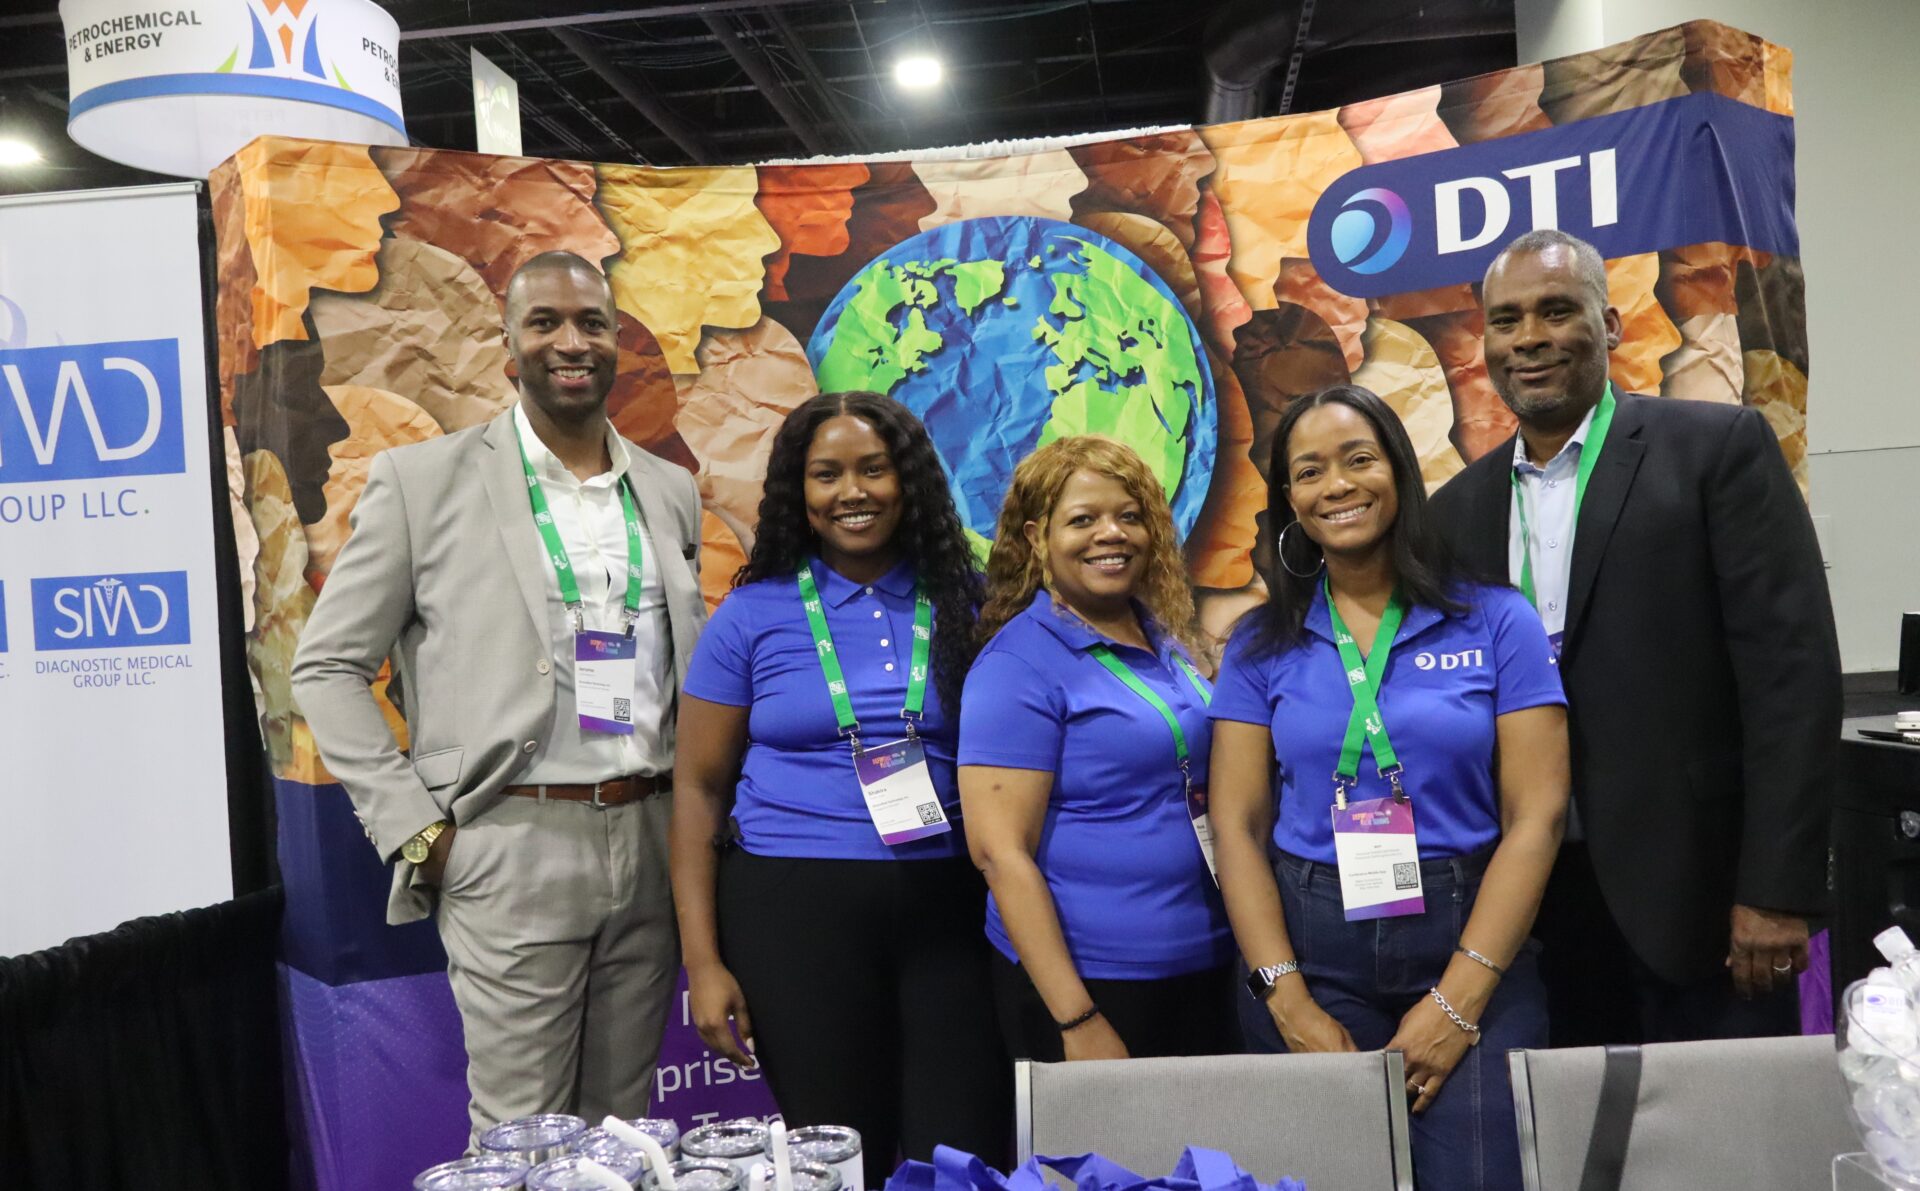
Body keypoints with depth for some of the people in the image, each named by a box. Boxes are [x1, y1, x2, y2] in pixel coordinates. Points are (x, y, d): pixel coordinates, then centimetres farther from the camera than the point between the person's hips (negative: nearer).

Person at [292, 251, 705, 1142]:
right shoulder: (423, 481, -2)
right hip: (512, 851, -4)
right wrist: (414, 829, -8)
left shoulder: (670, 491, 10)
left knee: (624, 1133, 14)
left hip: (654, 846, 4)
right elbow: (327, 669, 0)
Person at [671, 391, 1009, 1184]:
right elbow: (699, 790, 2)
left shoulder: (964, 604, 4)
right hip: (795, 911, -1)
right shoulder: (754, 613, 1)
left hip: (948, 909, 1)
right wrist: (703, 962, -3)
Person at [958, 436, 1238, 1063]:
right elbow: (1000, 851, -18)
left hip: (1207, 967, 7)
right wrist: (1076, 1022, -19)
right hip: (1093, 983, -7)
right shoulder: (1019, 664, -14)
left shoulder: (1170, 643, 8)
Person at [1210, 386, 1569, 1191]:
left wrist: (1459, 998, -12)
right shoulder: (1261, 643, 3)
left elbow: (1536, 816, -5)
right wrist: (1288, 999, -10)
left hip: (1470, 948, -1)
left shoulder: (1497, 620, -1)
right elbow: (1238, 825, -1)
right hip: (1311, 953, 1)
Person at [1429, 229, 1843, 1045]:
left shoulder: (1717, 448, -4)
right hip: (1539, 901, 4)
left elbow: (1791, 668, -10)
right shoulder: (1461, 508, 8)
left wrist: (1777, 889, -14)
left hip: (1694, 889, -4)